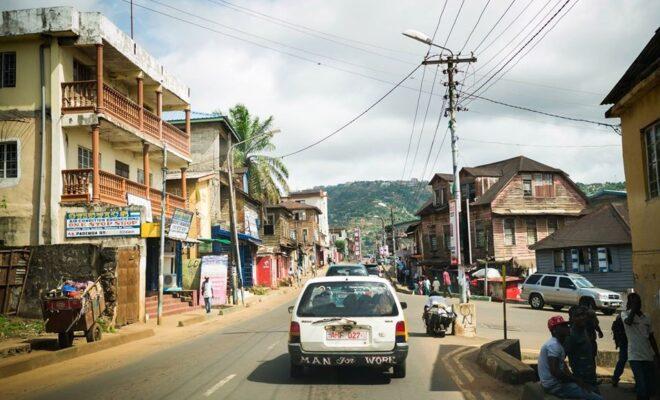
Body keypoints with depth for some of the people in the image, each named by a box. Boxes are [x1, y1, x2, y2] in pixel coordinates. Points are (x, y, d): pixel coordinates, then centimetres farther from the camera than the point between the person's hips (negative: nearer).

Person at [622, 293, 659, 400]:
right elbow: (628, 322, -26)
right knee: (642, 388, -14)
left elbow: (651, 337, 19)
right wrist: (633, 309, -13)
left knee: (651, 389, 8)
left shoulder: (647, 318, 14)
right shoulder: (625, 314, -1)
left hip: (649, 356, 6)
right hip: (635, 356, -6)